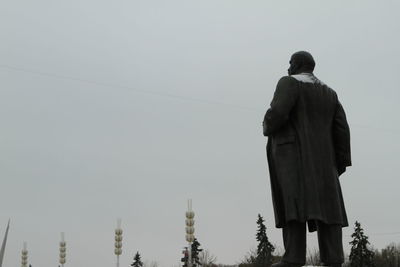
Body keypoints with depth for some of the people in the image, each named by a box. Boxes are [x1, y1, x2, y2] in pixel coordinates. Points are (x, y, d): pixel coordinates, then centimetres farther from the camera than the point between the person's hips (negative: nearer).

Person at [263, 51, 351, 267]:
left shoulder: (289, 83, -1)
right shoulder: (328, 93, 18)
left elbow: (277, 112, -16)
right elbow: (341, 128, 10)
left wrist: (267, 127, 5)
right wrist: (340, 162, 10)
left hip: (292, 153, -6)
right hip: (319, 158, 6)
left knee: (293, 201, -14)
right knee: (324, 205, 0)